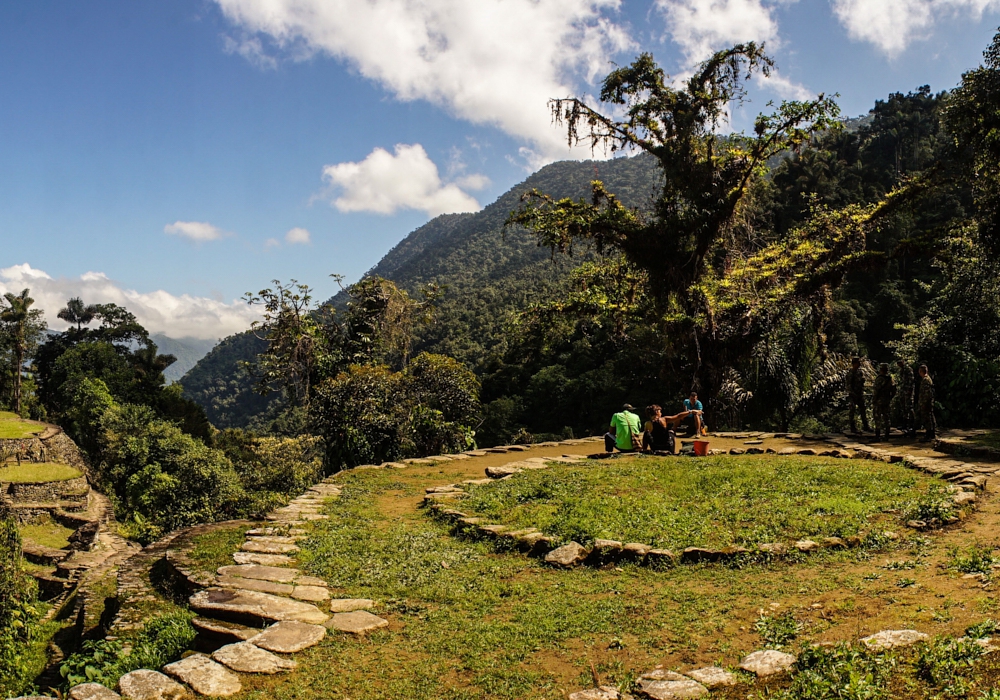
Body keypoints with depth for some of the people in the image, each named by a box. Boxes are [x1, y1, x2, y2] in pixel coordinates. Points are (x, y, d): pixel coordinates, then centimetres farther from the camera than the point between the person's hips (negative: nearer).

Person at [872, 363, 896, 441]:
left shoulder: (879, 379, -16)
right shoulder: (890, 379, 6)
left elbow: (875, 391, -17)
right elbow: (893, 391, 12)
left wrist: (873, 401, -9)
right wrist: (889, 398, 20)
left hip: (879, 402, -7)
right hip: (887, 402, 7)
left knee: (878, 419, -5)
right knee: (886, 418, 13)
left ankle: (877, 437, -6)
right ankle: (886, 436, 18)